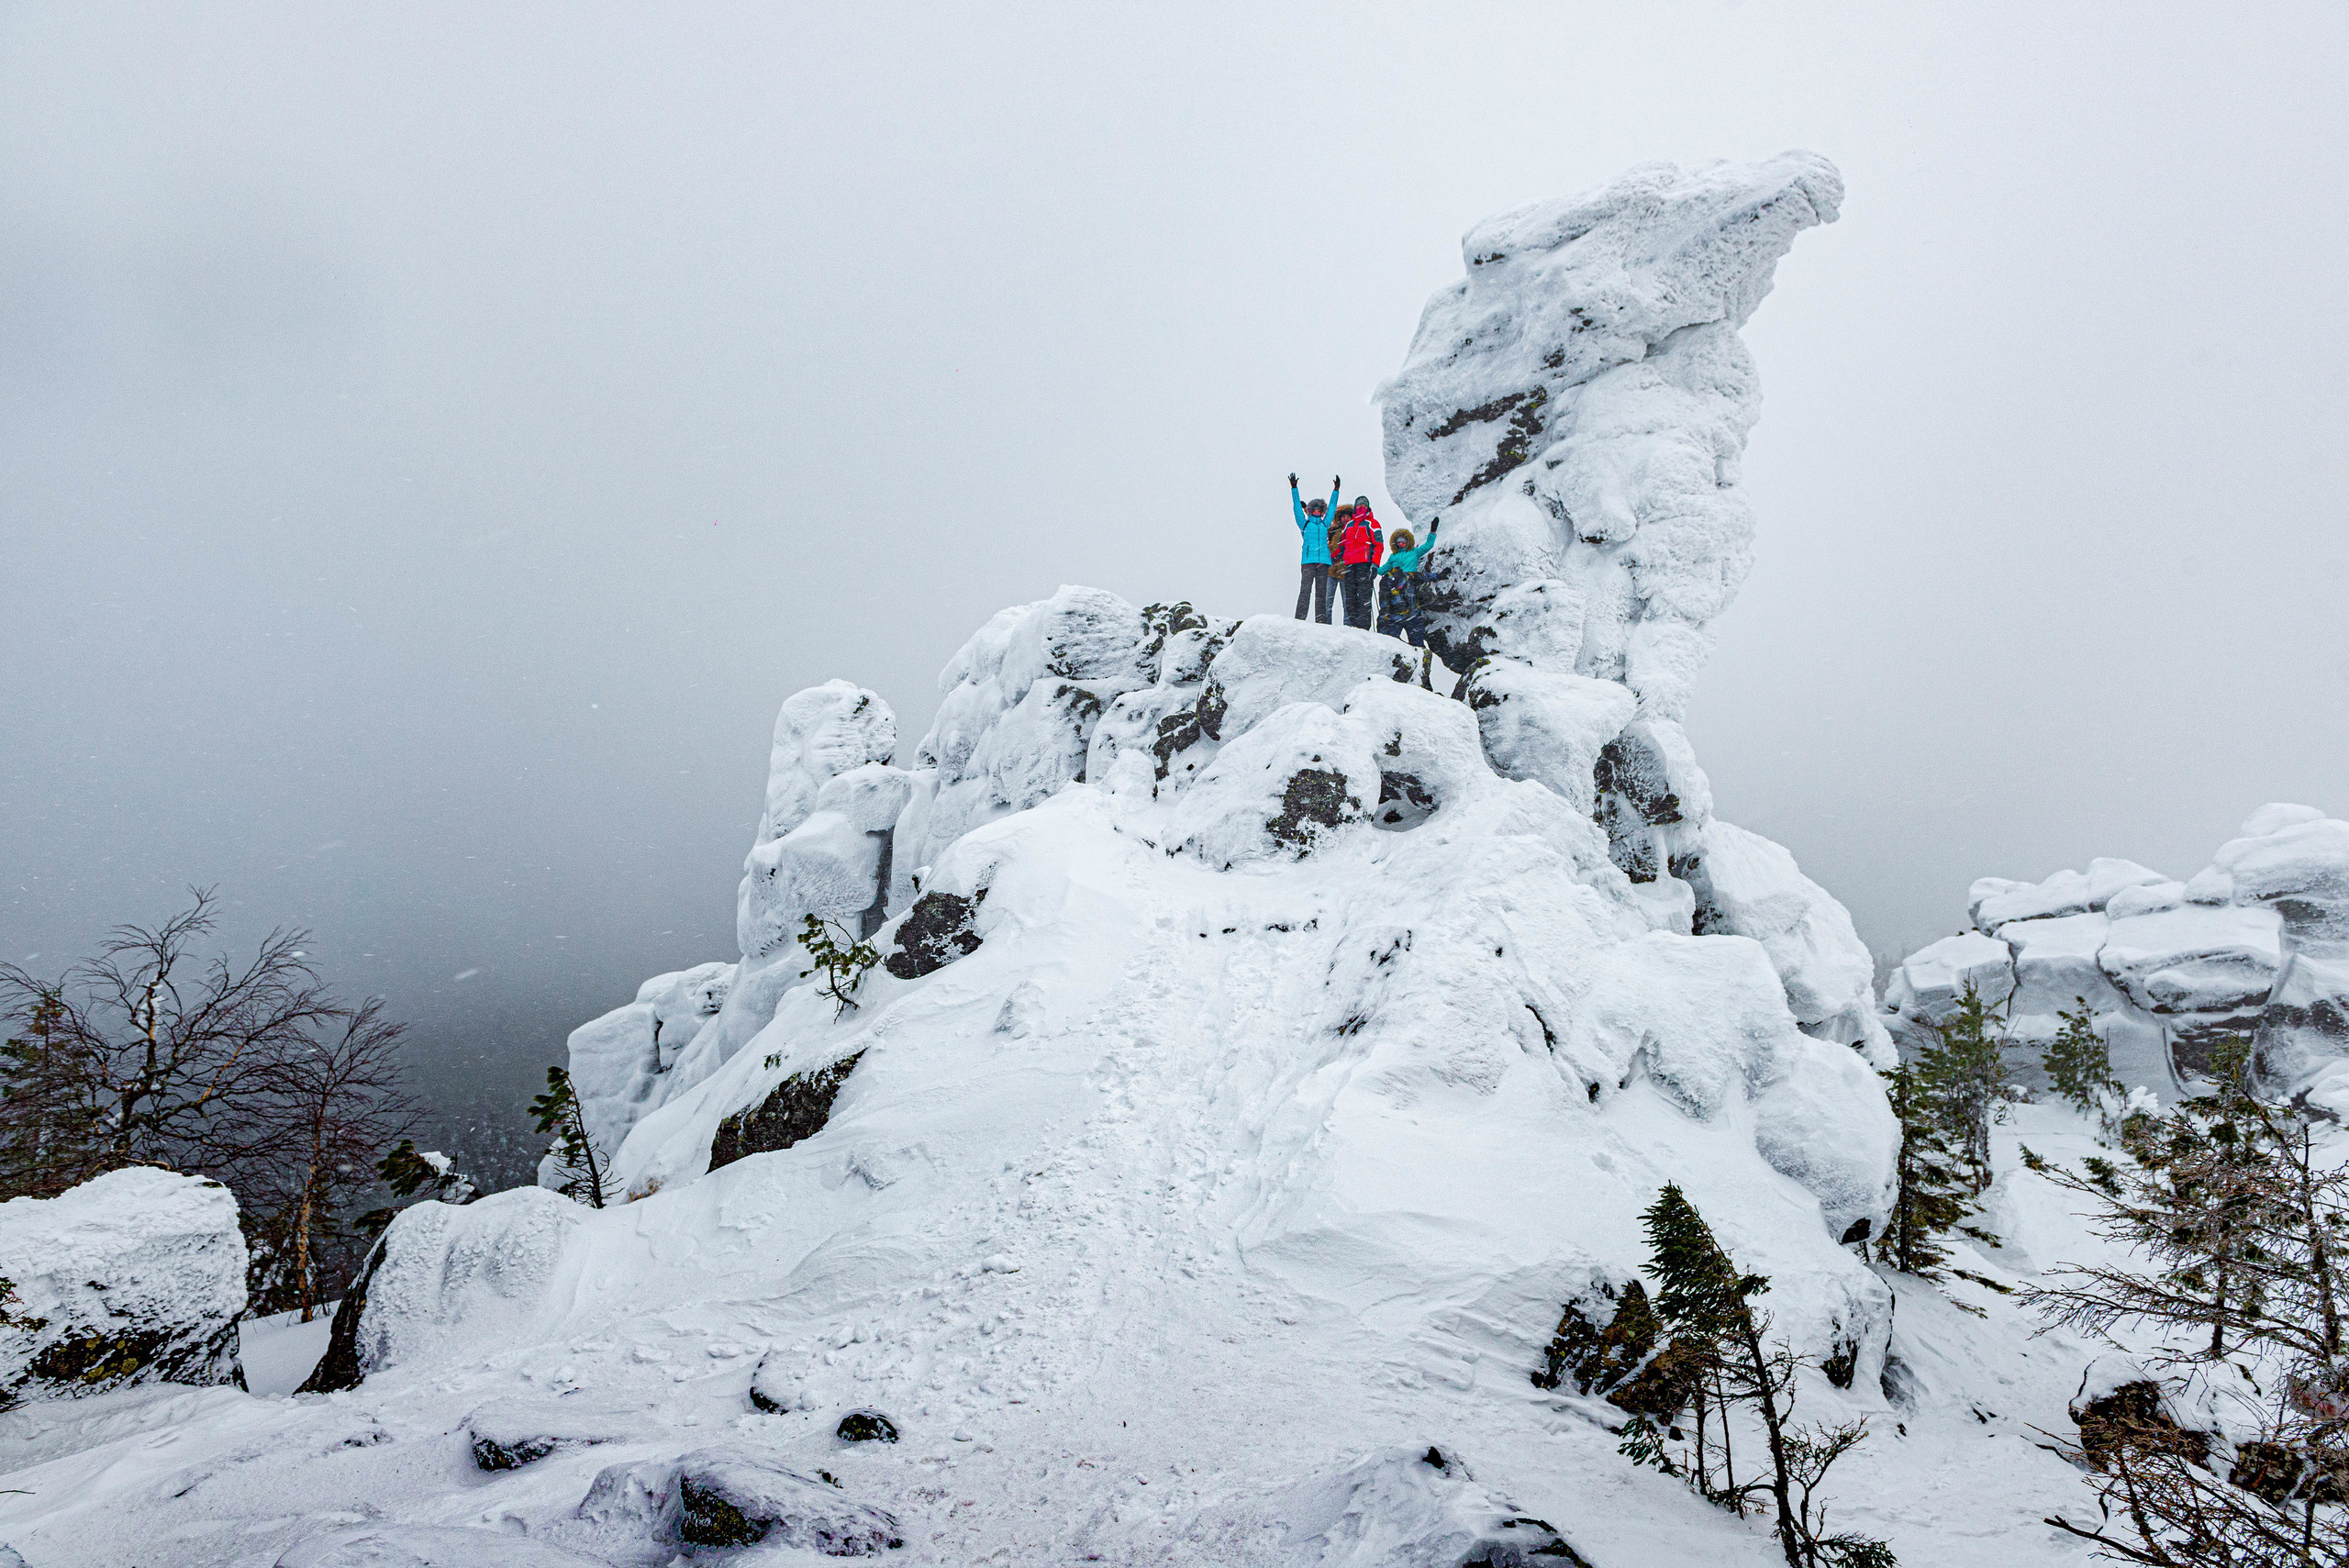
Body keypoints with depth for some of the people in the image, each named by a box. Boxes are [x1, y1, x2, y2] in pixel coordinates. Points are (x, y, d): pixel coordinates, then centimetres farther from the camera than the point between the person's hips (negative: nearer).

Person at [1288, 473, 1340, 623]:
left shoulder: (1325, 524, 21)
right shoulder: (1305, 524, 13)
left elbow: (1331, 507, 29)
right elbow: (1297, 506, 11)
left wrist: (1336, 490, 30)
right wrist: (1294, 488, 8)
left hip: (1323, 562, 3)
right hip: (1308, 561, -3)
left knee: (1321, 592, 3)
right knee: (1305, 590, -11)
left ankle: (1321, 621, 2)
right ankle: (1299, 620, -15)